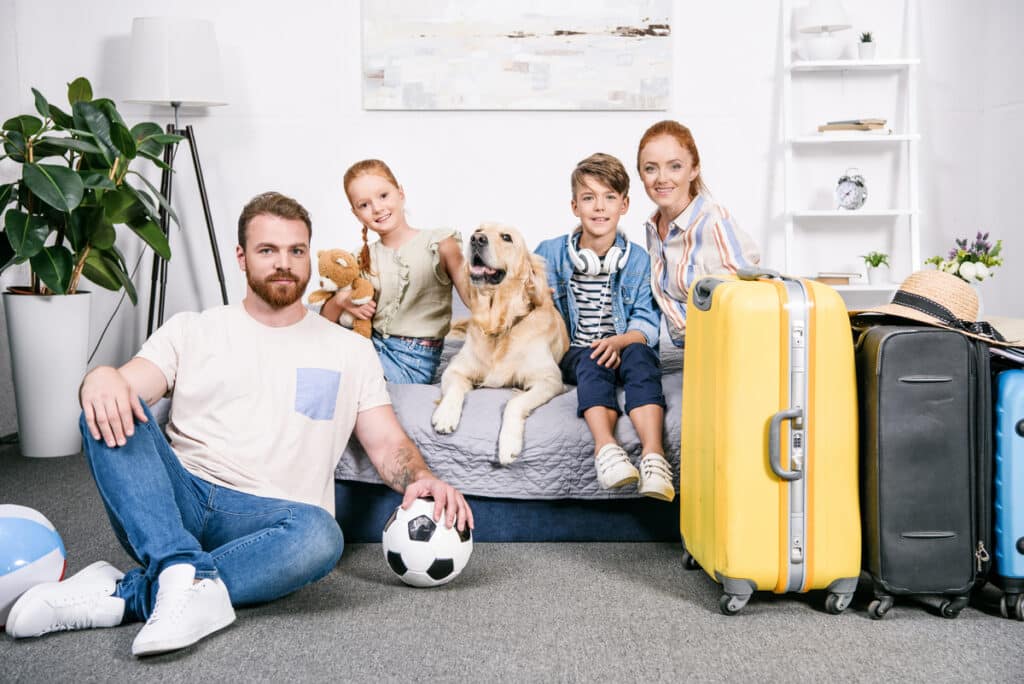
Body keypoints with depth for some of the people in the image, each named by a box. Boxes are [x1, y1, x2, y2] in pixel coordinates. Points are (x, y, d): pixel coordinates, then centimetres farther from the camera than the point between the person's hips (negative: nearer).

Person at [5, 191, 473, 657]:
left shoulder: (350, 350, 16)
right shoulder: (192, 331, 15)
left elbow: (388, 444, 11)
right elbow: (123, 391, 1)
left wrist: (421, 479, -12)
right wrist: (101, 377, -24)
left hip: (267, 519, 0)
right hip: (175, 500, 1)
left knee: (320, 535, -35)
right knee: (110, 414, -24)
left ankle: (122, 596, -29)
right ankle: (189, 578, -39)